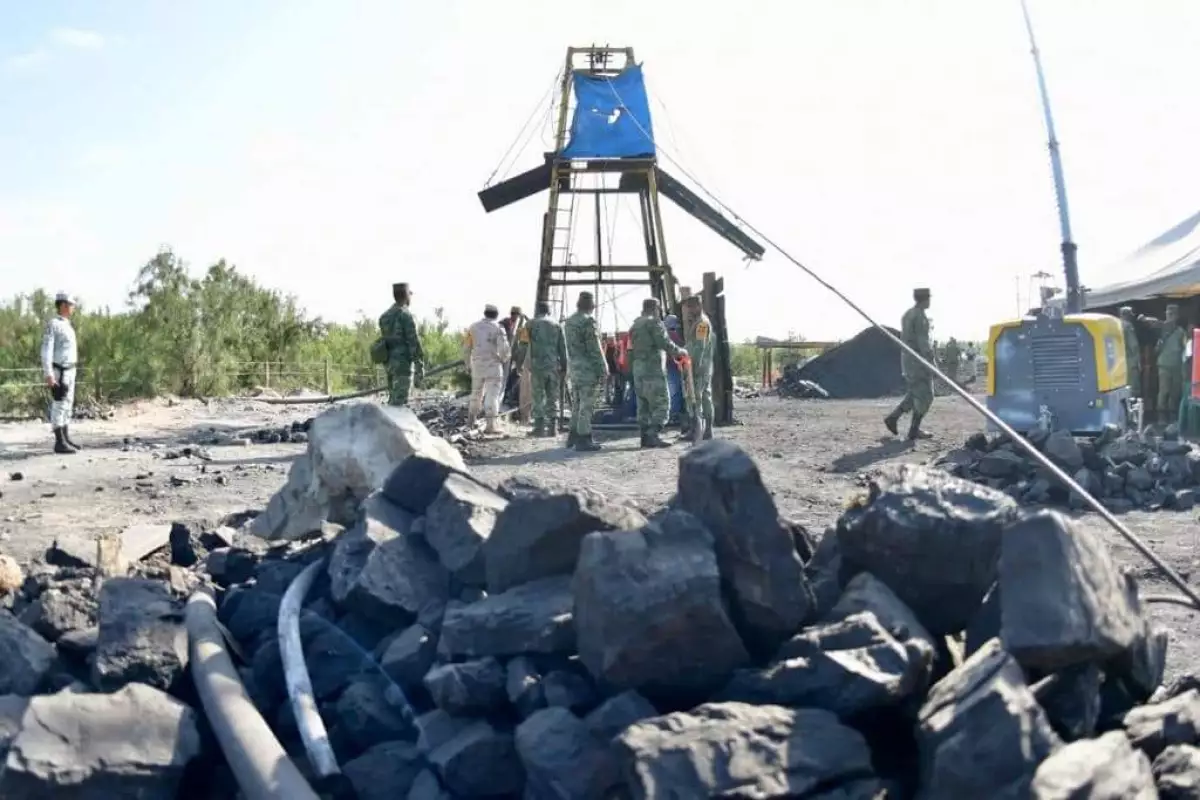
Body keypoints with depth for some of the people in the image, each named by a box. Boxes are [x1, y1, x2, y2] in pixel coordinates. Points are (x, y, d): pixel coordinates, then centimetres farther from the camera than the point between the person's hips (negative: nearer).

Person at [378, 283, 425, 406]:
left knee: (393, 401, 14)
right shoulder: (406, 315, -13)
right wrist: (420, 369, -14)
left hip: (390, 363, 9)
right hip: (403, 365, -9)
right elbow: (414, 343, -16)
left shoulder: (386, 316, 14)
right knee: (400, 403, -9)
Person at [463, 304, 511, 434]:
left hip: (477, 366, 5)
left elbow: (466, 349, 11)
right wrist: (504, 359, 5)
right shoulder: (498, 328, -7)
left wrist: (469, 363, 27)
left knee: (477, 393, 21)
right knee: (492, 395, -6)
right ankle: (490, 425, -15)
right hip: (493, 366, -4)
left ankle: (472, 420, 32)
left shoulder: (473, 327, 6)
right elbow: (504, 349, -16)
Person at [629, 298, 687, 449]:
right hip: (653, 369, -9)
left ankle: (645, 436, 8)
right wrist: (680, 351, -3)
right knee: (661, 403, -8)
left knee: (643, 404, 10)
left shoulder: (635, 325, 19)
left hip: (638, 368, 9)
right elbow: (665, 343, -16)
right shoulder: (654, 322, -8)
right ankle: (653, 435, -17)